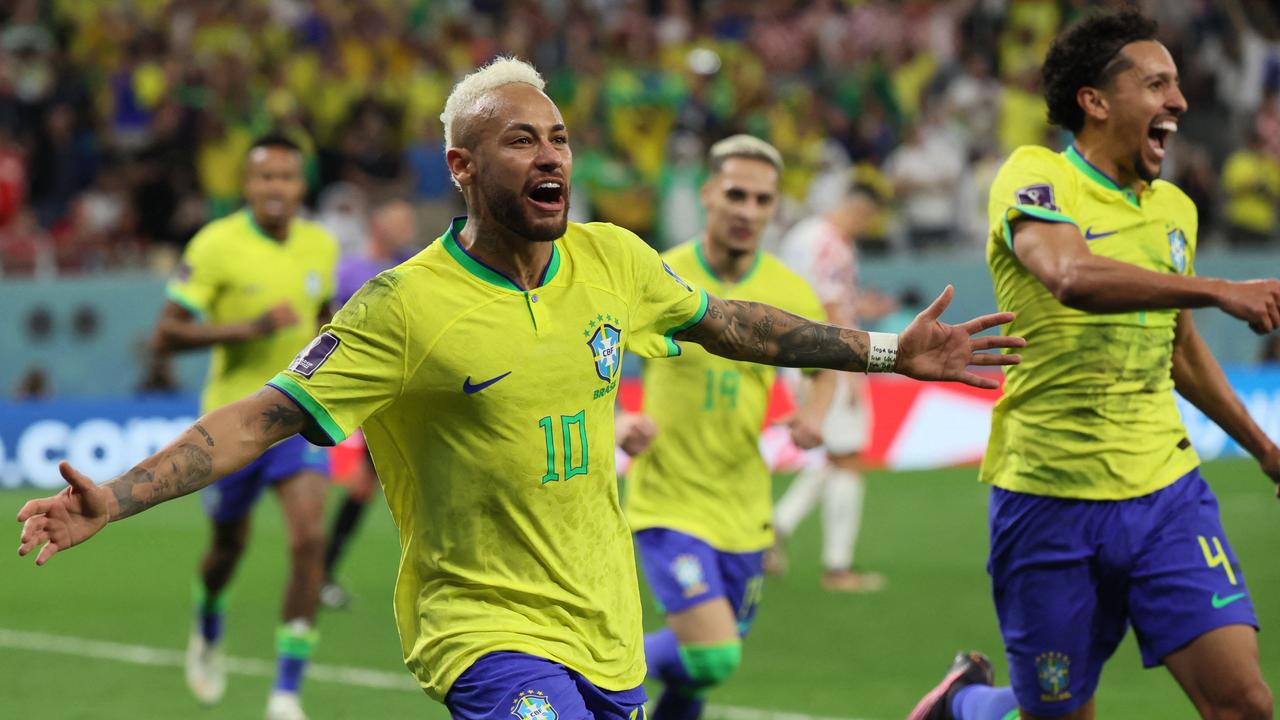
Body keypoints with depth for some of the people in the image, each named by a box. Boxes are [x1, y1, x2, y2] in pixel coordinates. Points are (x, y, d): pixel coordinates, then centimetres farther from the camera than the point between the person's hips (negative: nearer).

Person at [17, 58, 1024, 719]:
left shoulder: (613, 261, 2)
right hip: (487, 628, -6)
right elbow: (266, 416, -13)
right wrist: (109, 502, -23)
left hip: (606, 630, 6)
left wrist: (888, 352, 24)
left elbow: (720, 321, 19)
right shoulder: (408, 306, -13)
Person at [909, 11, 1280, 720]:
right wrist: (1218, 290, -39)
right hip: (1049, 498, -5)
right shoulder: (1034, 177, -9)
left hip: (1166, 489, 5)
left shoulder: (1175, 209, 11)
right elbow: (1072, 276, -31)